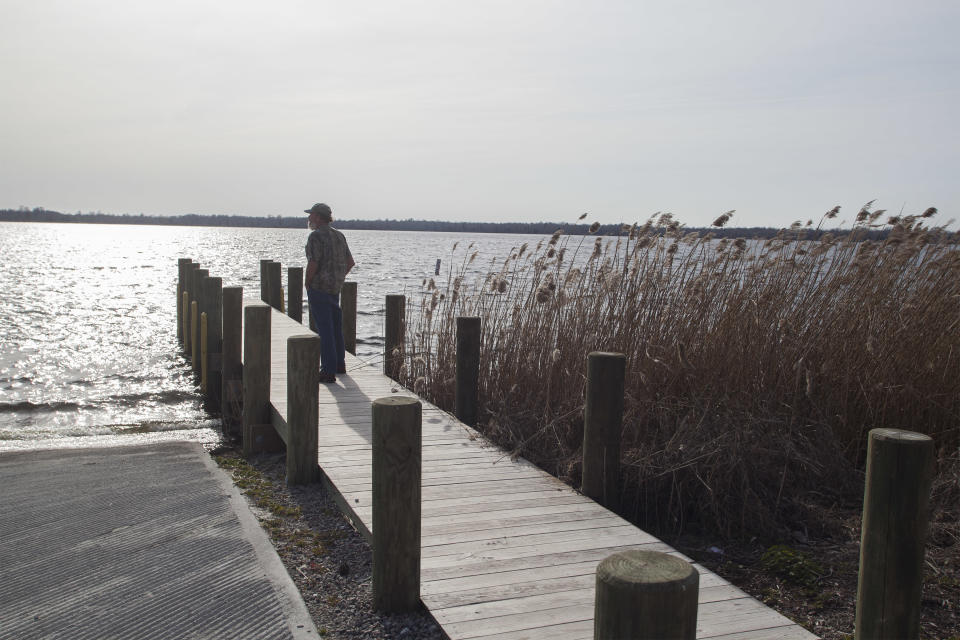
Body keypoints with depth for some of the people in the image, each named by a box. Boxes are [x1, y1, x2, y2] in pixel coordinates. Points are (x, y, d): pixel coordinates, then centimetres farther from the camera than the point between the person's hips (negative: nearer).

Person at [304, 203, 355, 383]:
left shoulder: (316, 236, -14)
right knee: (336, 327, 18)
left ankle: (329, 371, -4)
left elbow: (313, 264, -21)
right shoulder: (339, 235, 11)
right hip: (335, 287, 8)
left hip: (319, 287, -8)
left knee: (324, 329, -6)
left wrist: (307, 283, -7)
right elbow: (350, 262, 15)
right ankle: (339, 364, 28)